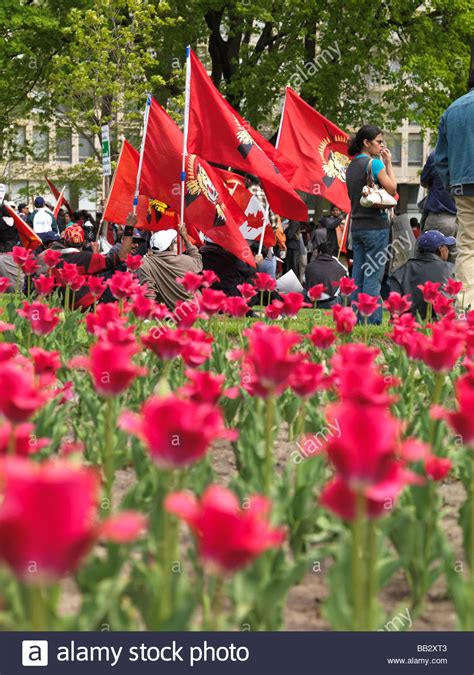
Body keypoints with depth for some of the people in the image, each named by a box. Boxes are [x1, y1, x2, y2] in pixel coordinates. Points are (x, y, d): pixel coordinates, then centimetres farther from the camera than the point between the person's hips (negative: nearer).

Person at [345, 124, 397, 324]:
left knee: (358, 275, 8)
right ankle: (372, 320, -7)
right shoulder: (374, 163, -11)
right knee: (373, 276, -6)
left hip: (357, 225, 8)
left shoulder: (351, 166, 13)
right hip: (375, 225, -8)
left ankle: (356, 318, 9)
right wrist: (388, 163, 0)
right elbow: (392, 189, -8)